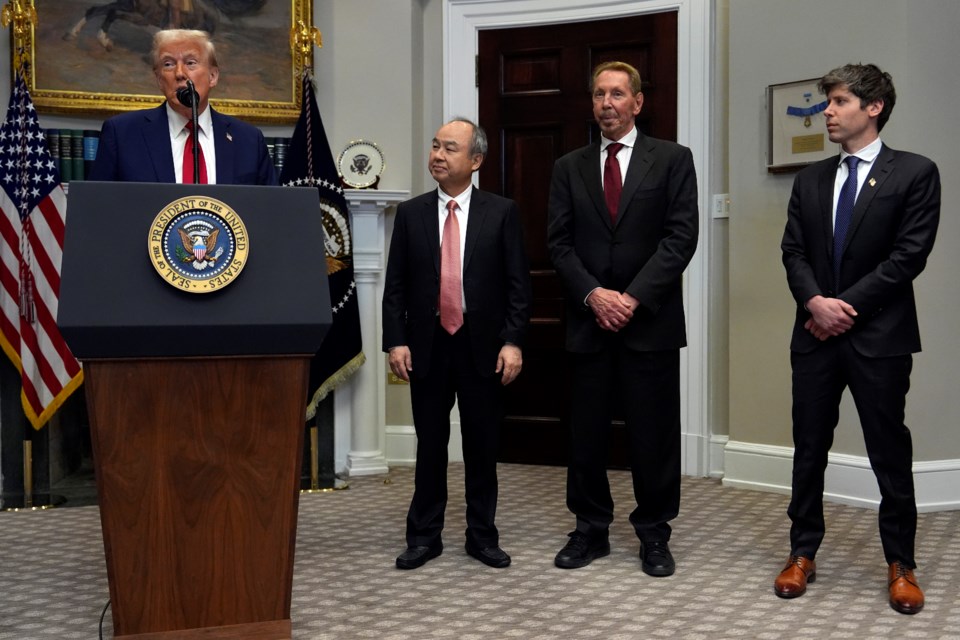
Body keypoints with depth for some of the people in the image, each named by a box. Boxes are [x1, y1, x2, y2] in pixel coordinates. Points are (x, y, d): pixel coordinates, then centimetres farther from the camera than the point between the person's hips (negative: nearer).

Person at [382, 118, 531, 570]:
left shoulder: (502, 212, 1)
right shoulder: (411, 213, 5)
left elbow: (518, 283, -2)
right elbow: (395, 285, 4)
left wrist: (513, 341, -10)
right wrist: (396, 341, -5)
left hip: (482, 346, -1)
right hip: (428, 346, 1)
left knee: (482, 445, 8)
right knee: (430, 444, 8)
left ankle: (482, 535, 20)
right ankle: (424, 536, 19)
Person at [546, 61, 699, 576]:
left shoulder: (672, 159, 3)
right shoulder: (569, 167, 11)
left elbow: (681, 236, -5)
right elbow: (558, 243, 5)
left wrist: (634, 297, -13)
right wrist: (594, 294, -10)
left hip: (651, 321, -2)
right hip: (589, 321, 2)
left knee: (654, 434, 4)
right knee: (586, 433, 6)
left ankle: (653, 534, 17)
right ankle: (591, 530, 20)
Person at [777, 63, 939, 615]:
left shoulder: (915, 173, -3)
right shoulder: (811, 179, 12)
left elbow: (909, 255, -10)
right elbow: (794, 250, 6)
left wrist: (847, 307, -13)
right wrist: (816, 301, -12)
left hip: (879, 336, -4)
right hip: (816, 335, 4)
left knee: (890, 454, 4)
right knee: (809, 449, 9)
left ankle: (901, 565, 17)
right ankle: (803, 554, 20)